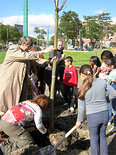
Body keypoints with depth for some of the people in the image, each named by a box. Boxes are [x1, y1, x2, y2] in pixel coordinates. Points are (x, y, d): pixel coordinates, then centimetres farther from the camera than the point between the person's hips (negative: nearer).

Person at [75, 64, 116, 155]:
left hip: (92, 117, -4)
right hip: (105, 114, 4)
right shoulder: (102, 82, -5)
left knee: (94, 139, 16)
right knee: (102, 136, 24)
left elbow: (81, 108, -5)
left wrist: (79, 120, 9)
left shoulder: (83, 89, -12)